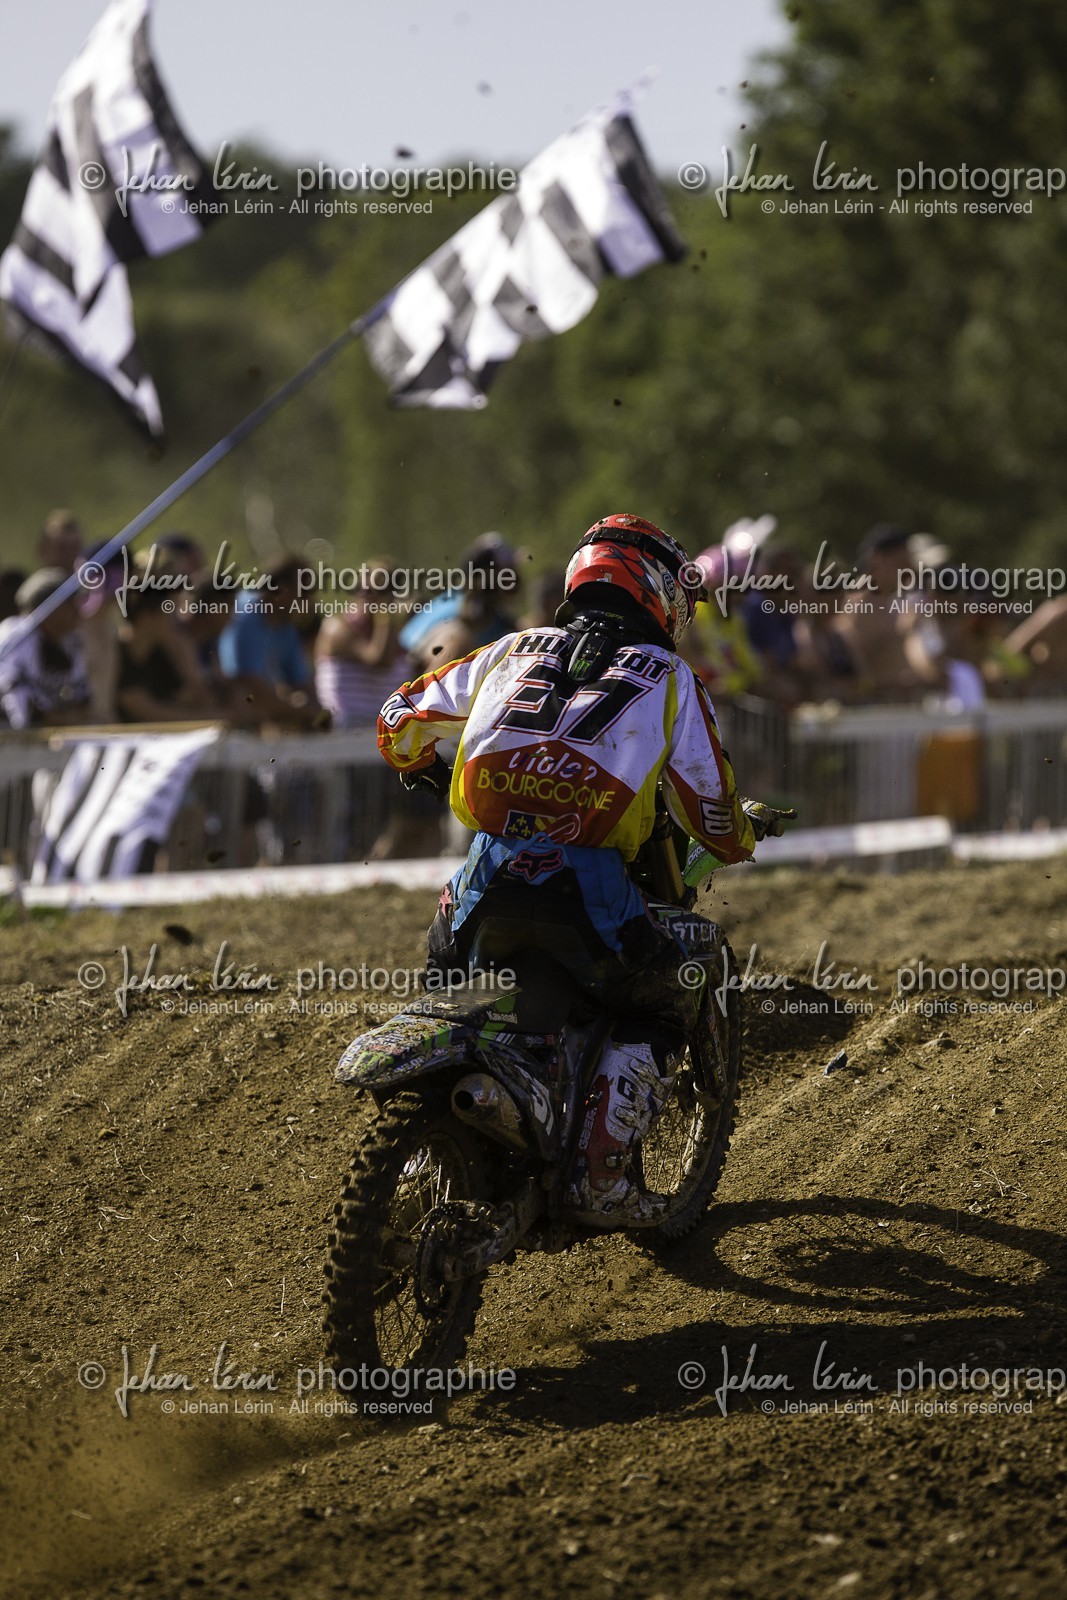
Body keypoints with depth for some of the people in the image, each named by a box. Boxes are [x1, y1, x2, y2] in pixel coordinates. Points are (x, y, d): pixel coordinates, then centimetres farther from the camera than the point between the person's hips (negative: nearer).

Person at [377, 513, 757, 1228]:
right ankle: (603, 1175, 5)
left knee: (447, 960, 35)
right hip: (590, 881, -3)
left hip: (490, 869, 3)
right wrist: (738, 837, 37)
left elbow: (401, 719, 31)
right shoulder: (671, 679, 12)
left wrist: (426, 771, 53)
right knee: (665, 1003, 19)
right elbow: (714, 817, 13)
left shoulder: (512, 652, 21)